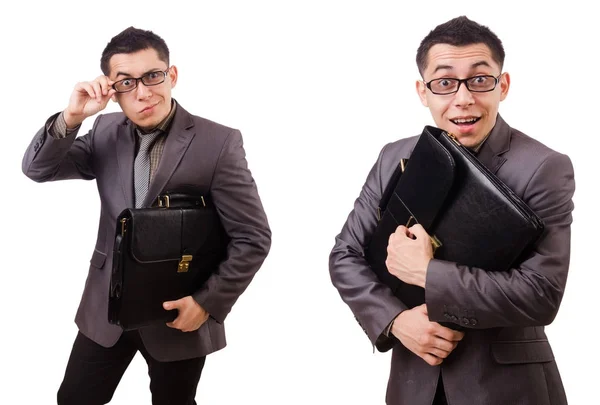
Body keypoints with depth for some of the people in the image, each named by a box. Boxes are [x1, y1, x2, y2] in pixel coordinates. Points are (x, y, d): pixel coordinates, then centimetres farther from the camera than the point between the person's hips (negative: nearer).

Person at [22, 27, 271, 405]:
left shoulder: (218, 143, -16)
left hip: (179, 314, -4)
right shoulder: (106, 131, 0)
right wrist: (70, 119, -17)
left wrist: (209, 302, -17)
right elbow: (38, 169, 0)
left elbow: (252, 238, -14)